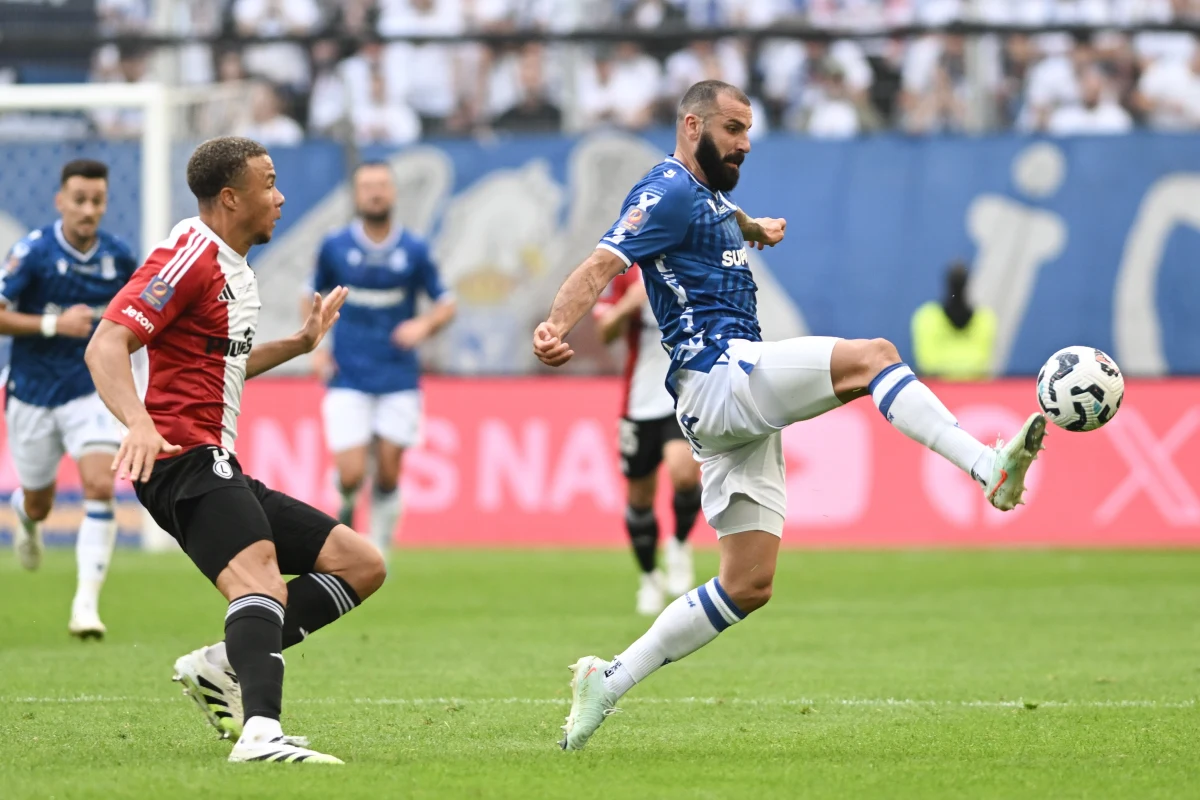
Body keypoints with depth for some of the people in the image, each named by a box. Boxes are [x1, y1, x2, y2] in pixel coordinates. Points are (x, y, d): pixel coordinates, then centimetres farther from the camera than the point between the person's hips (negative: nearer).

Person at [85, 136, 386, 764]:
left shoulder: (234, 271, 22)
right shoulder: (190, 257, -9)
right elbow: (106, 346, -20)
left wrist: (301, 343, 34)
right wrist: (139, 422, -36)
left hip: (217, 469, 10)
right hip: (185, 459, -10)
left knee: (362, 564, 7)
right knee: (260, 579, -33)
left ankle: (221, 666, -2)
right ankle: (261, 732, -54)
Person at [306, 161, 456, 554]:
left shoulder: (414, 250, -1)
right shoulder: (335, 246, 0)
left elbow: (446, 304, 5)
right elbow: (312, 297, 14)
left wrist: (423, 325, -16)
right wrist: (315, 346, 1)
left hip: (398, 381, 1)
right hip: (348, 379, 0)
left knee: (388, 475, -3)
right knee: (351, 474, -10)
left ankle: (379, 552, 15)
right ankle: (347, 507, 25)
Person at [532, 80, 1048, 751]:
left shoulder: (710, 196, 24)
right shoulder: (670, 193, -6)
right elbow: (601, 266, -19)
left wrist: (755, 229, 65)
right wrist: (556, 326, -35)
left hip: (740, 406, 10)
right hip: (716, 373, -10)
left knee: (750, 584, 5)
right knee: (871, 356, -23)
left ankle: (610, 681, 9)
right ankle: (990, 468, -39)